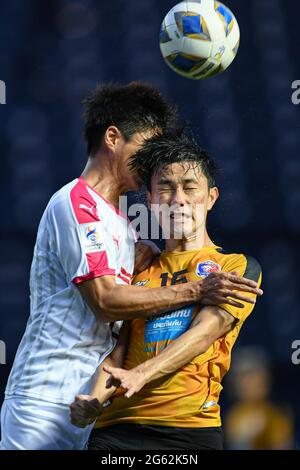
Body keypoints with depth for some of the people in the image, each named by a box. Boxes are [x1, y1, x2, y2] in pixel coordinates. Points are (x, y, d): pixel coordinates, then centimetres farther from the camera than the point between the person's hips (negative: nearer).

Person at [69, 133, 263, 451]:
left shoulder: (238, 267, 9)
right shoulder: (139, 270, 21)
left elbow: (207, 329, -7)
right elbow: (117, 350, 12)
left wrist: (141, 374, -21)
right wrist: (94, 400, -9)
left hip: (191, 426, -3)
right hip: (118, 425, 3)